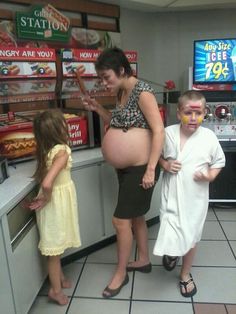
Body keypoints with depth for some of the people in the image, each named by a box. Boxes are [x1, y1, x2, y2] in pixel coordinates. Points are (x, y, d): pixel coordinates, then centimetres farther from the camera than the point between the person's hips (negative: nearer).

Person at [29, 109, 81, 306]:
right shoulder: (61, 151, -26)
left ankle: (60, 278, 45)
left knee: (57, 246, 24)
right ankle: (56, 289, 29)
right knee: (55, 247, 10)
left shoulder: (46, 149, -2)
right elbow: (47, 183, -35)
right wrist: (47, 199, -18)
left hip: (55, 198, 8)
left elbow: (42, 176, 9)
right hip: (57, 201, -8)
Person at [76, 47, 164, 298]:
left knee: (121, 220, -1)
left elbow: (158, 131, -21)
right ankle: (143, 260, 39)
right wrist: (98, 109, 5)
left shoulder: (142, 91, -16)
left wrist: (150, 169, -23)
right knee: (135, 217, 19)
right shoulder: (120, 93, 9)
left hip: (140, 168, -9)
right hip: (125, 168, 9)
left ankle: (120, 273, 21)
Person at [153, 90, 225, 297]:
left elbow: (219, 162, 4)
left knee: (191, 237, 15)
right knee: (170, 238, 0)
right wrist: (165, 164, -12)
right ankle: (171, 253, 40)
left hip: (196, 197, 1)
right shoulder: (168, 133, -8)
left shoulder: (209, 137, -9)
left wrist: (210, 176, -14)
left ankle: (186, 274, 42)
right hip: (172, 195, 0)